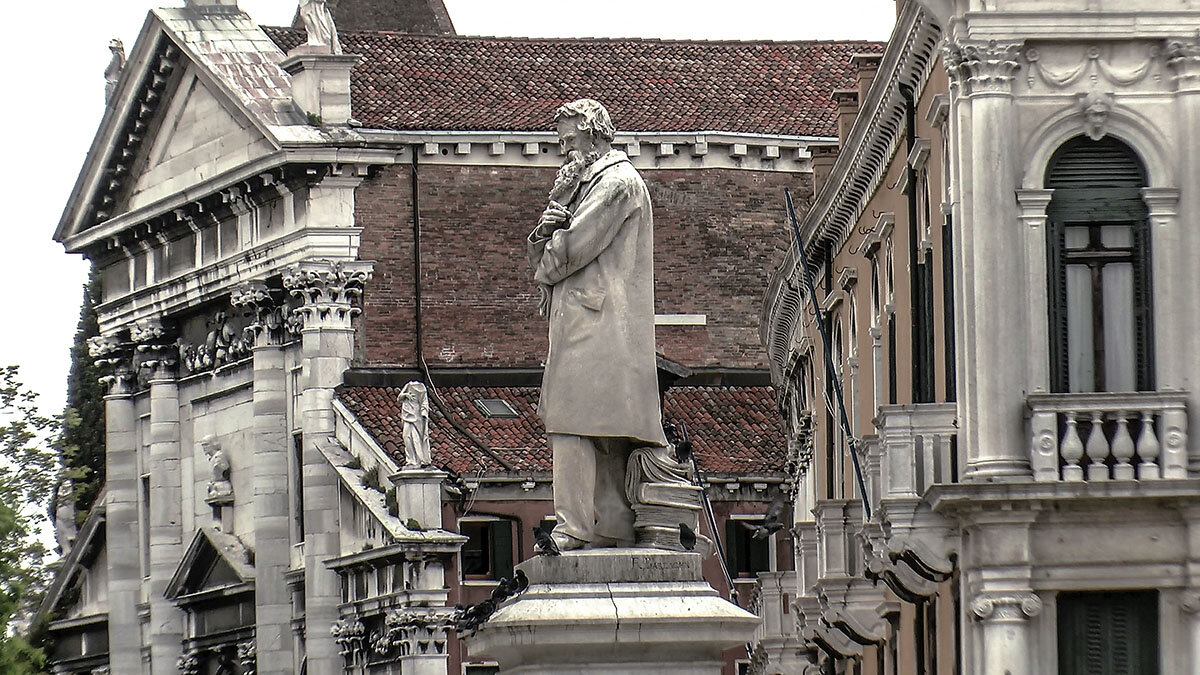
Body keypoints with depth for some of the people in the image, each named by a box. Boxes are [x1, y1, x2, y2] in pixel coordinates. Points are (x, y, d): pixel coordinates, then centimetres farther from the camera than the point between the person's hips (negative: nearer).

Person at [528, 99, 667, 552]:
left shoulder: (617, 181, -5)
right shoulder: (582, 184, 26)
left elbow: (575, 245, -15)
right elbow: (542, 258, 20)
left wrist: (545, 270, 5)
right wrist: (544, 231, -3)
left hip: (595, 323, -10)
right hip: (582, 323, 10)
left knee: (572, 426, -15)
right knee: (601, 432, 7)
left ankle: (574, 527, -20)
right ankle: (614, 527, 6)